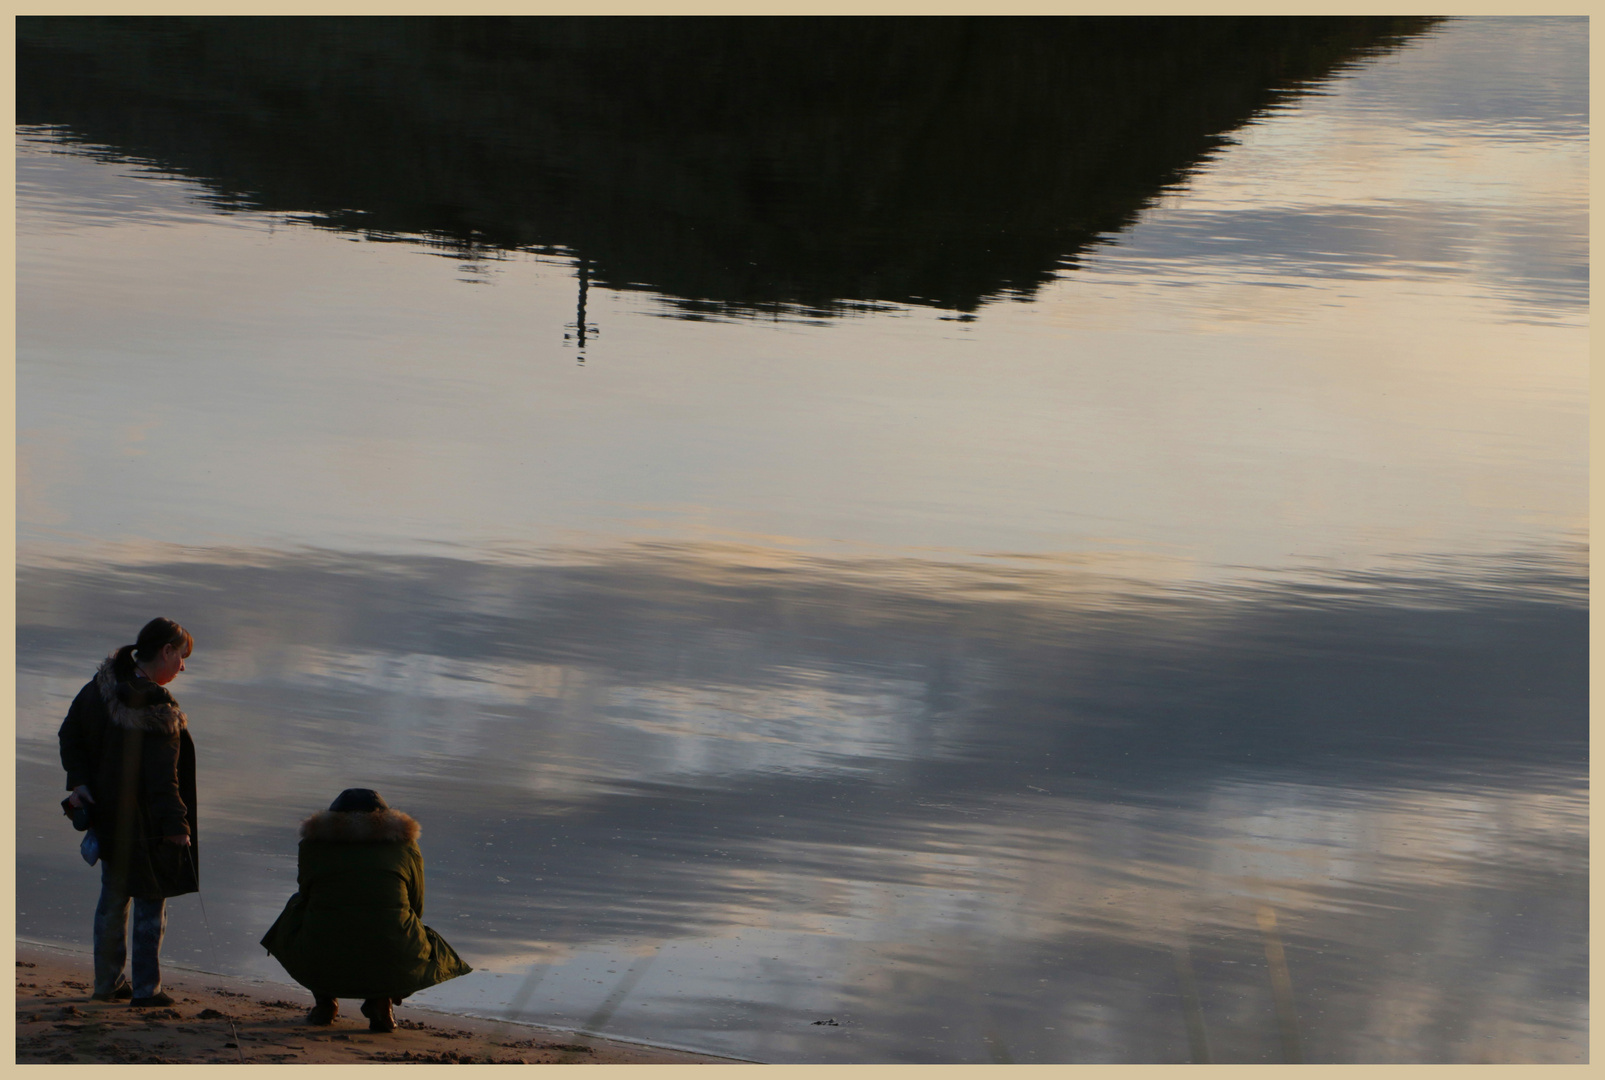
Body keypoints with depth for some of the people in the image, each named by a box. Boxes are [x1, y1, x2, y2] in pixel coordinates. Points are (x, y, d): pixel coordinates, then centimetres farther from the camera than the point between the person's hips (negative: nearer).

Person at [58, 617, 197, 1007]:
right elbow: (162, 780, -22)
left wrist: (78, 780, 4)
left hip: (107, 814, 7)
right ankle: (146, 988, 11)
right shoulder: (159, 713, -26)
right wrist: (177, 825, -13)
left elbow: (70, 734, 6)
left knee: (112, 898, 19)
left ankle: (107, 982, 27)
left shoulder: (101, 685, -3)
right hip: (146, 826, -7)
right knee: (151, 902, 7)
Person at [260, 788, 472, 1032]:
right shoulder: (405, 846, 10)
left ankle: (324, 1000, 18)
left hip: (321, 966, 1)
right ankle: (381, 998, 4)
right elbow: (415, 908, 19)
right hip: (393, 965, -1)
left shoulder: (314, 845, 10)